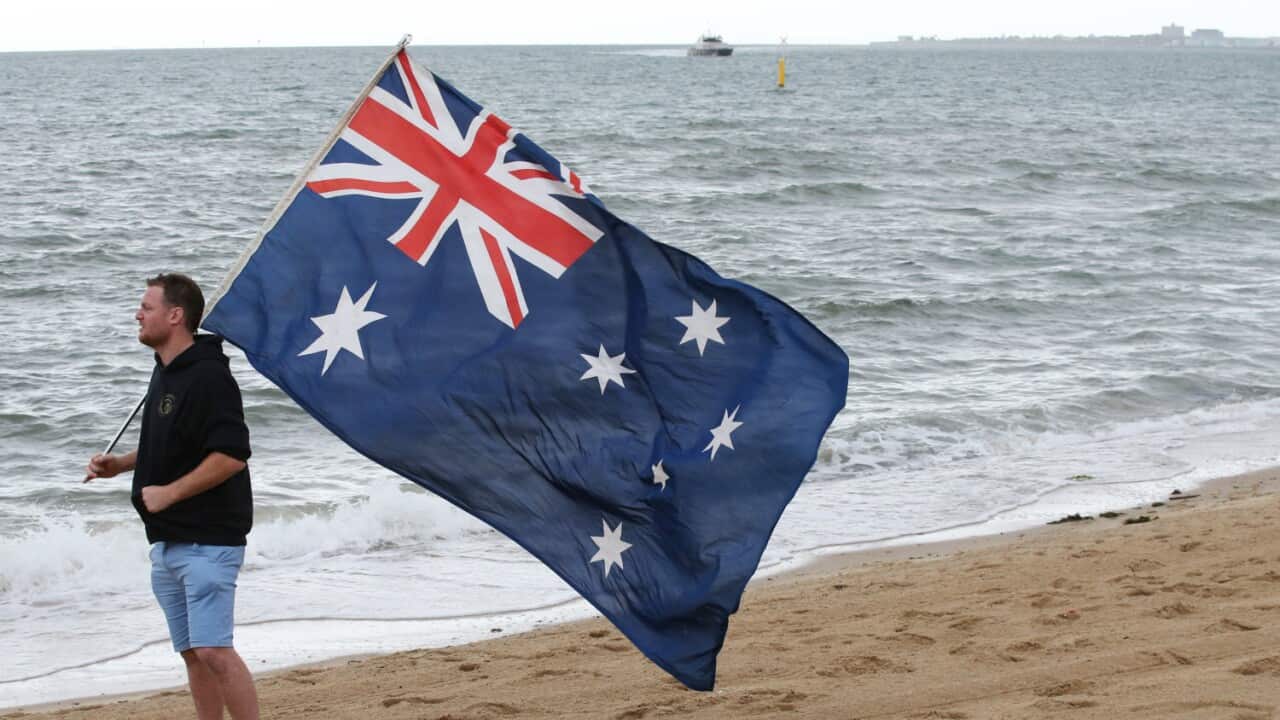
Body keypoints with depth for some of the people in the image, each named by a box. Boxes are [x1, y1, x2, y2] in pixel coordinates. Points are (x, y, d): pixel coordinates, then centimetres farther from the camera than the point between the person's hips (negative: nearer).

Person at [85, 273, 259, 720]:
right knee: (192, 652, 12)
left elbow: (230, 456, -23)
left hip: (208, 539, -10)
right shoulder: (166, 371, 14)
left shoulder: (208, 376, -16)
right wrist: (120, 464, 13)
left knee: (213, 649, -16)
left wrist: (169, 492, -19)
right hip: (167, 541, 10)